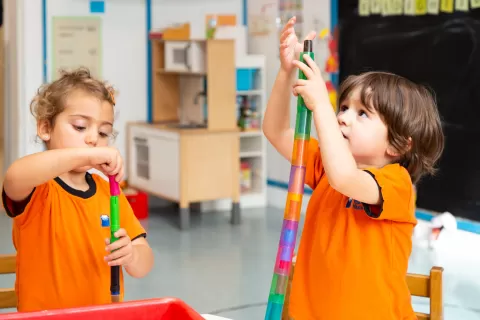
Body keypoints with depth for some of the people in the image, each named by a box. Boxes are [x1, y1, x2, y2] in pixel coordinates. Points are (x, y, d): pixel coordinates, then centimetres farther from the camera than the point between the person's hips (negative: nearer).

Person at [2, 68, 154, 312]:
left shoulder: (109, 193, 7)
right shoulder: (38, 190, -6)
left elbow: (144, 267, 4)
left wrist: (131, 256, -16)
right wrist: (86, 154, -34)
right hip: (43, 313, -4)